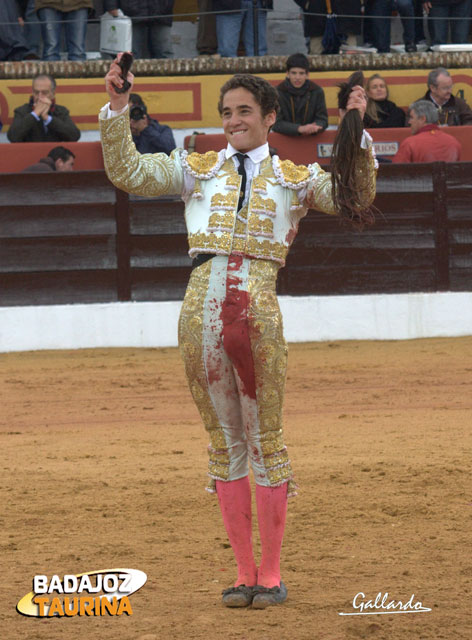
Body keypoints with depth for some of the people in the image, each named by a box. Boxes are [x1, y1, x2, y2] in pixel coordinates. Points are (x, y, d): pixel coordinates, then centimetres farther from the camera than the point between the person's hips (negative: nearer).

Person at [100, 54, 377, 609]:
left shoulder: (294, 179, 12)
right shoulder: (198, 170, 16)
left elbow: (356, 198, -1)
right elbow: (127, 173, 10)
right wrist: (117, 109, 0)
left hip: (258, 314, -2)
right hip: (203, 309, 2)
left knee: (265, 439, 1)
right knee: (224, 442, 7)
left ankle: (271, 574, 8)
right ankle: (244, 572, 14)